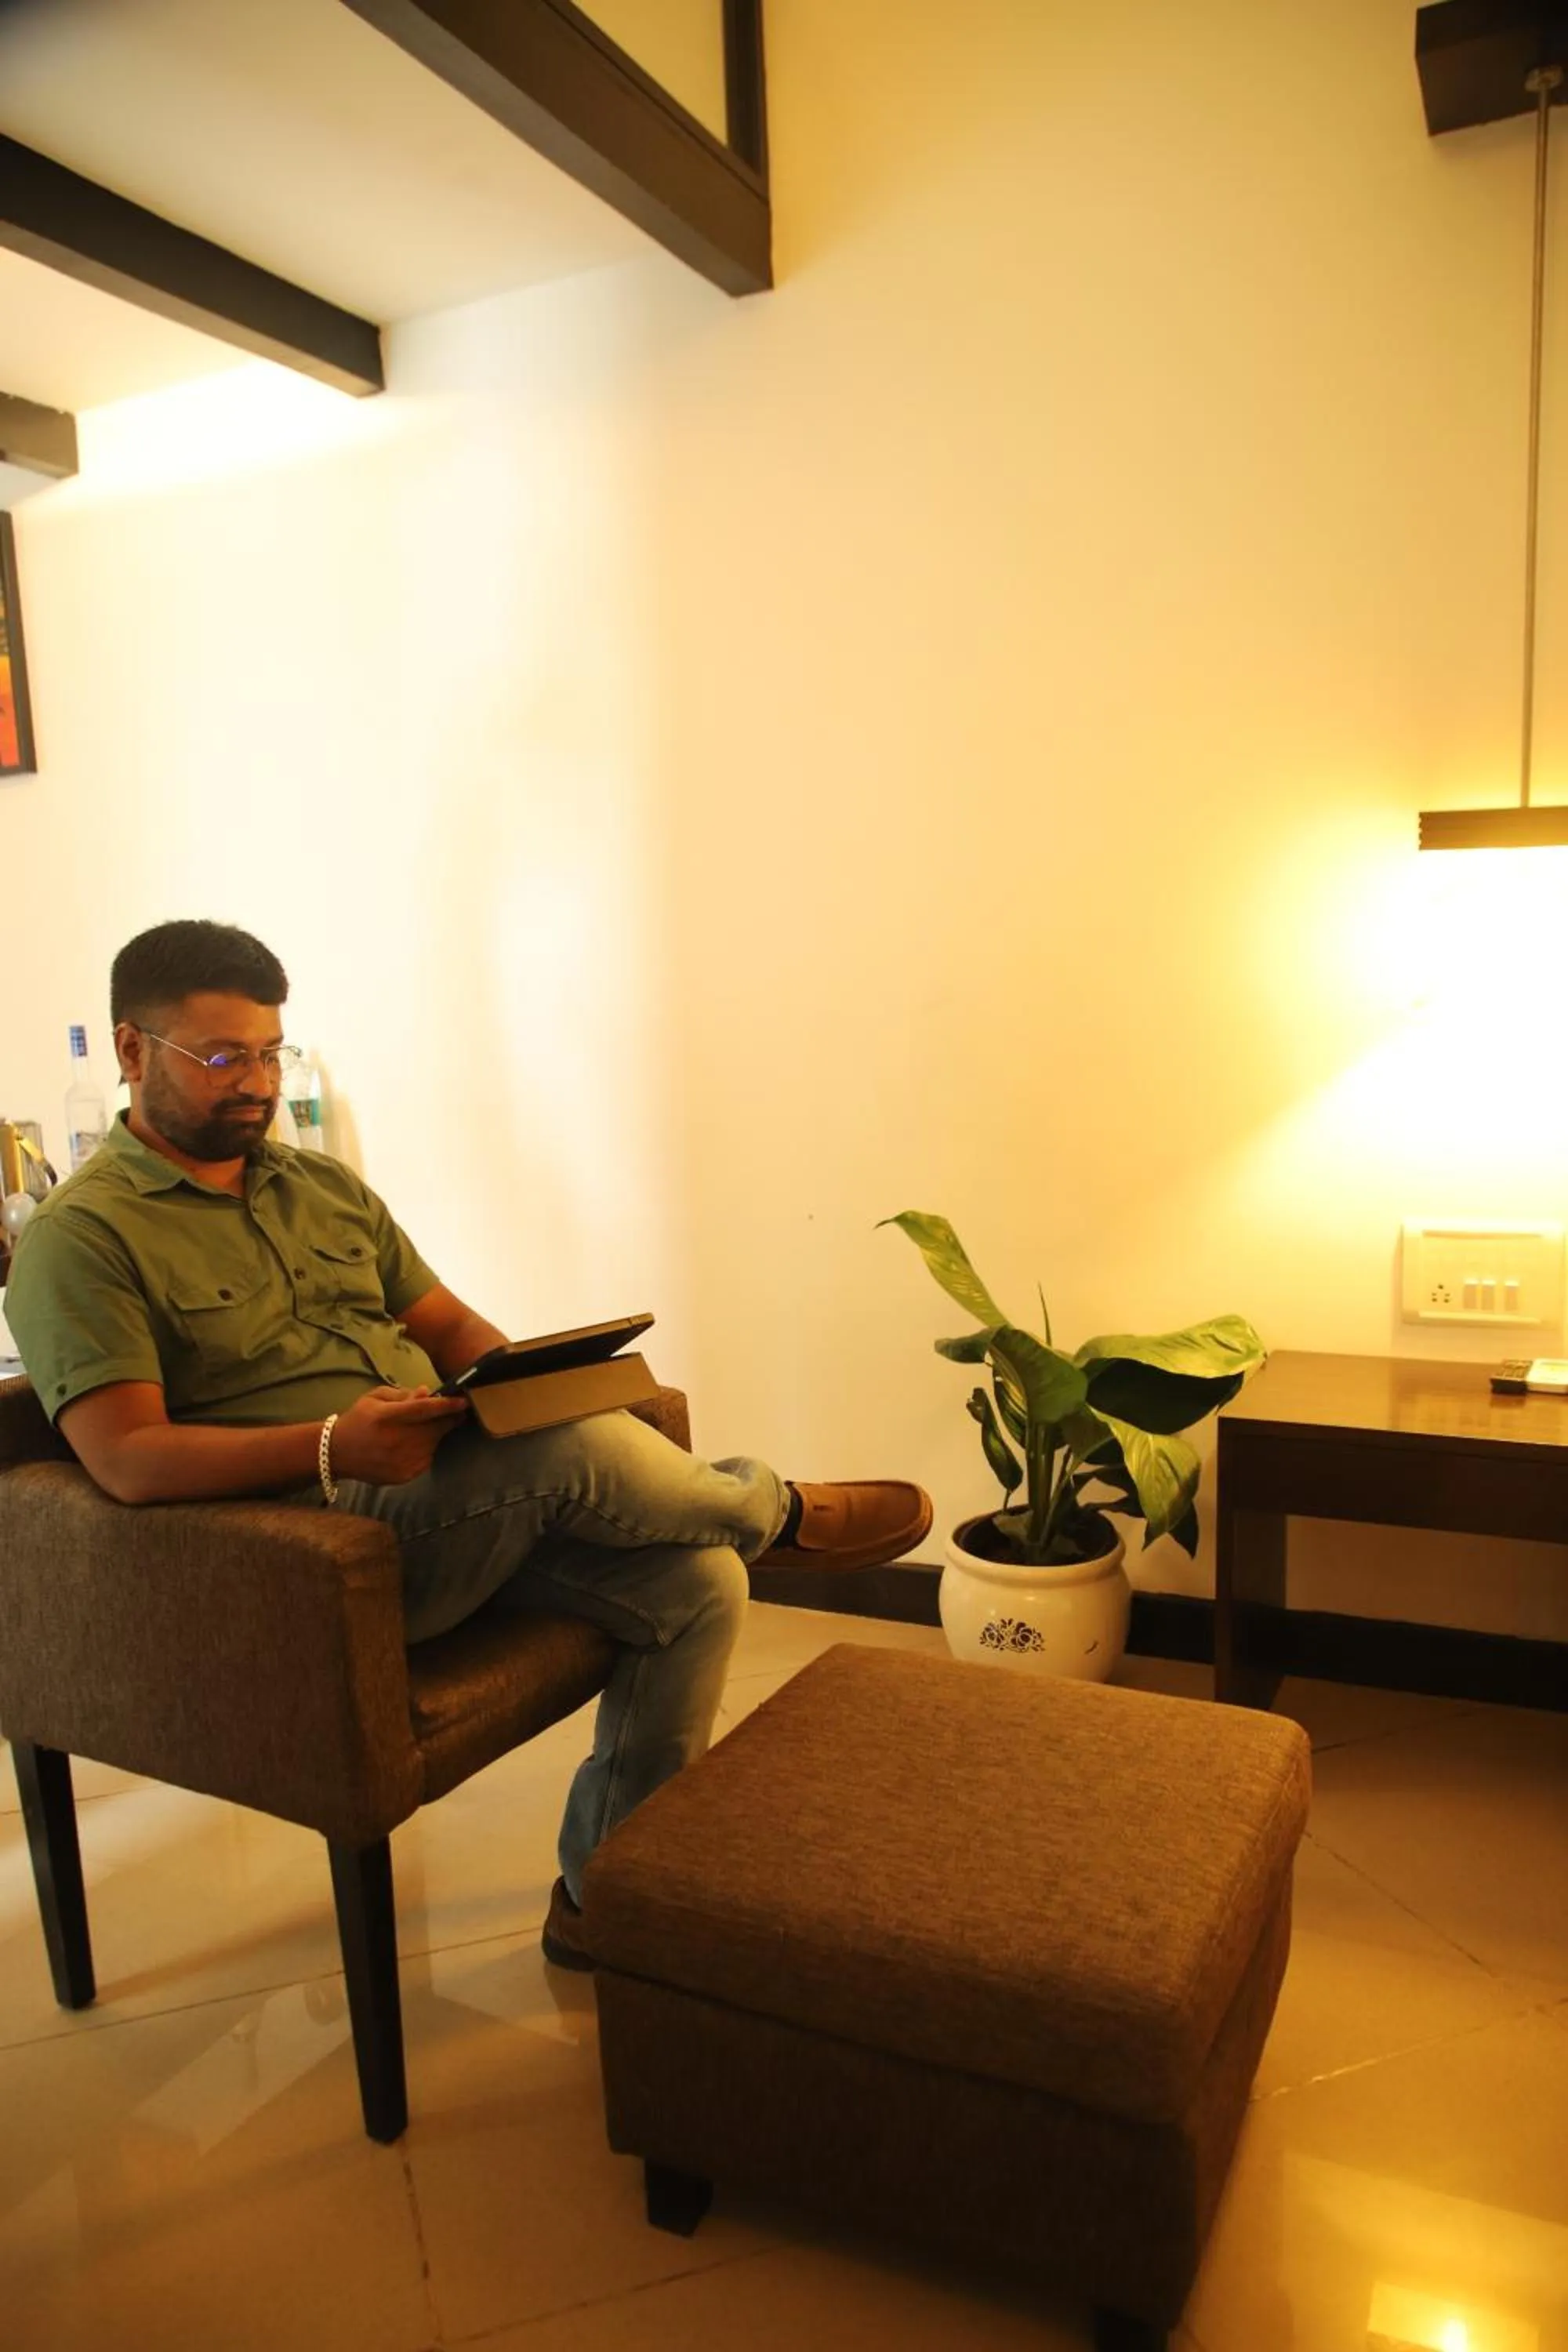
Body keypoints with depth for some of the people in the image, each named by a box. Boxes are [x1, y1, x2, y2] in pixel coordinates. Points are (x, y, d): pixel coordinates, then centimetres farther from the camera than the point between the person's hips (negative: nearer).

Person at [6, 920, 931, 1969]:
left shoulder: (323, 1186, 18)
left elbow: (450, 1324, 18)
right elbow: (128, 1458, -16)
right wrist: (334, 1445, -29)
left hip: (468, 1507, 8)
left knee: (698, 1582, -10)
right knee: (578, 1442, -31)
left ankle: (601, 1894, 7)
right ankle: (780, 1510, 2)